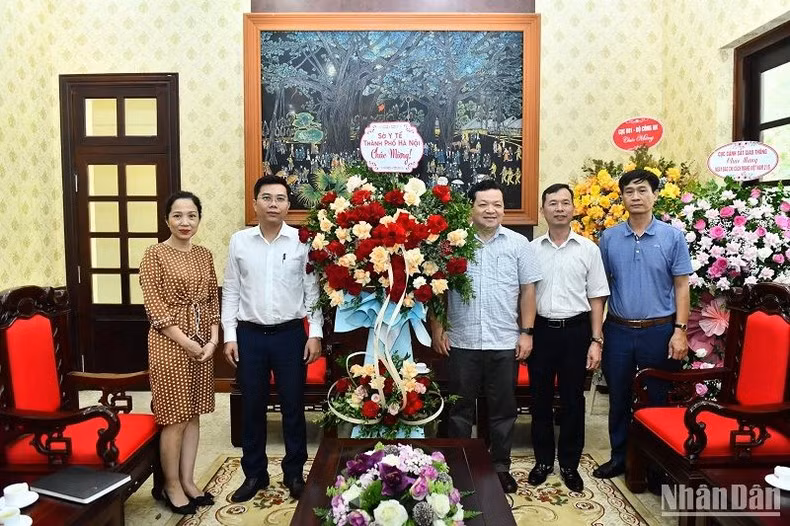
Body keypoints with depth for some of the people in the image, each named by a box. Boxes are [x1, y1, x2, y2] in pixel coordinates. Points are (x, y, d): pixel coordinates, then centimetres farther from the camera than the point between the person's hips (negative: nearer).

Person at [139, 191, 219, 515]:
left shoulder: (204, 255, 8)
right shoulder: (154, 254, -7)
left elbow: (213, 300, 9)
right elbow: (154, 306, -12)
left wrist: (212, 340, -3)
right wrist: (186, 342, -16)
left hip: (203, 343, 5)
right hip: (170, 343, -5)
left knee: (193, 415, 12)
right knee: (174, 418, 2)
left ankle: (188, 481, 24)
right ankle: (171, 486, 19)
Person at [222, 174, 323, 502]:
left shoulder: (302, 241, -3)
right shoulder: (239, 241, 2)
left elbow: (313, 290, -1)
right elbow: (231, 291, 5)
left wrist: (315, 334, -6)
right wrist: (229, 335, 0)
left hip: (290, 333, -1)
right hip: (250, 334, 2)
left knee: (292, 405, 9)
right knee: (252, 406, 11)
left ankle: (294, 473, 26)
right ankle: (254, 474, 28)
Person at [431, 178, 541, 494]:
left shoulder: (518, 244, 4)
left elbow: (527, 290, 5)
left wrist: (526, 333, 0)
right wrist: (437, 329, -2)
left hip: (505, 343, 1)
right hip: (461, 342, -1)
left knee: (503, 410, 12)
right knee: (460, 409, 11)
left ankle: (500, 467, 28)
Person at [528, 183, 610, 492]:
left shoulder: (588, 249, 1)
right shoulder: (531, 249, 2)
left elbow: (596, 298, 1)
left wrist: (596, 341, -4)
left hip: (575, 330, 0)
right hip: (540, 329, 1)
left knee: (573, 399, 9)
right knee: (540, 397, 11)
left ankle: (570, 464, 26)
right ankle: (543, 460, 28)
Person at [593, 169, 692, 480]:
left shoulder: (672, 237, -3)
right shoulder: (608, 238, 2)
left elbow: (681, 287, -2)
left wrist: (679, 331, -9)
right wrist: (596, 330, 1)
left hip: (659, 331, -2)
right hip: (618, 331, 2)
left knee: (659, 400, 10)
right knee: (619, 398, 13)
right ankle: (619, 457, 29)